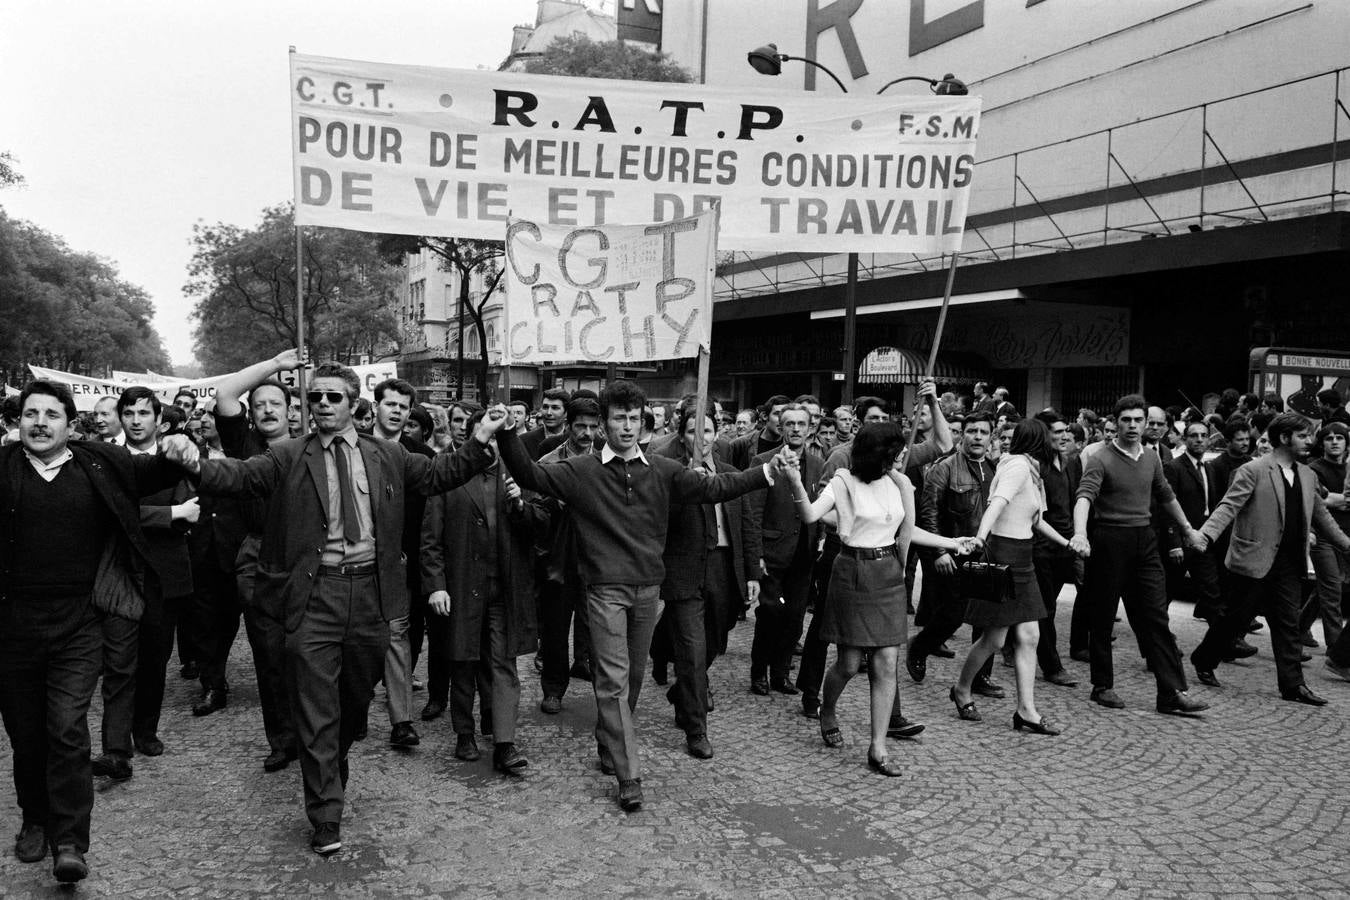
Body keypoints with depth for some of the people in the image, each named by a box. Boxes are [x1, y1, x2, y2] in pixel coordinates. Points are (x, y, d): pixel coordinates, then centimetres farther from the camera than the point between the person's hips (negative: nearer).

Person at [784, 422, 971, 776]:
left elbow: (906, 531, 15)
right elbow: (810, 515, -21)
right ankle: (827, 711, 34)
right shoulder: (845, 482, -8)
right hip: (854, 573, -4)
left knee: (886, 664, 0)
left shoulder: (898, 482, 6)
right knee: (849, 663, 2)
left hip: (889, 574, 4)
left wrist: (952, 543, 18)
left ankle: (878, 748, 8)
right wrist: (796, 483, -38)